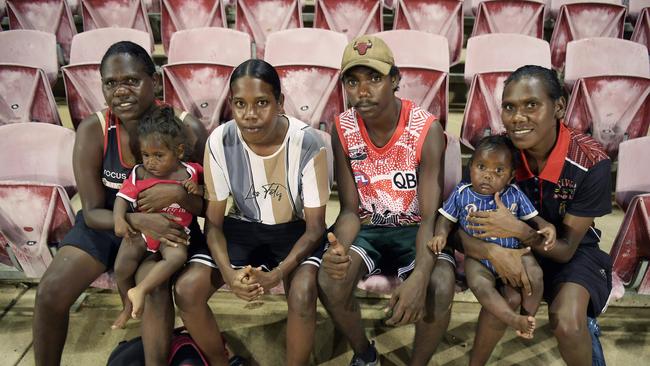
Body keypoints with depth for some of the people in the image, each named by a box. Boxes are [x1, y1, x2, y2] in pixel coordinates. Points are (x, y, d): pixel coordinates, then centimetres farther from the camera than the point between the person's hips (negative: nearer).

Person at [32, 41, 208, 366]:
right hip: (105, 224, 2)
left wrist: (178, 194, -36)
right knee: (50, 292, -11)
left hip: (166, 225, -2)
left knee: (156, 287, -30)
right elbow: (92, 212, -13)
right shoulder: (92, 131, -17)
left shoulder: (188, 130, -20)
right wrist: (138, 221, -33)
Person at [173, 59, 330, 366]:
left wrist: (276, 275, -30)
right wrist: (228, 272, -27)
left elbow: (315, 226, -16)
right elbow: (214, 221, -9)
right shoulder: (220, 141, -18)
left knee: (302, 294, -32)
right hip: (242, 228, 3)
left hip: (294, 230, -2)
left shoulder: (307, 143, -23)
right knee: (186, 290, -17)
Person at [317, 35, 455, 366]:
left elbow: (430, 216, -23)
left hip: (414, 228, -2)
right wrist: (339, 248, -33)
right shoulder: (342, 130, -12)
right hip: (367, 228, 2)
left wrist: (419, 277, -41)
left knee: (441, 287, -31)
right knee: (330, 278, -26)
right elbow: (350, 210, -9)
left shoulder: (427, 130, -20)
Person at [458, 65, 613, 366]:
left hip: (573, 252, -1)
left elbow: (566, 248, -19)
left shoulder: (590, 162, -25)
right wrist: (493, 251, -39)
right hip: (513, 248, 1)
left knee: (567, 324, -27)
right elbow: (458, 230, -18)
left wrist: (519, 230, -38)